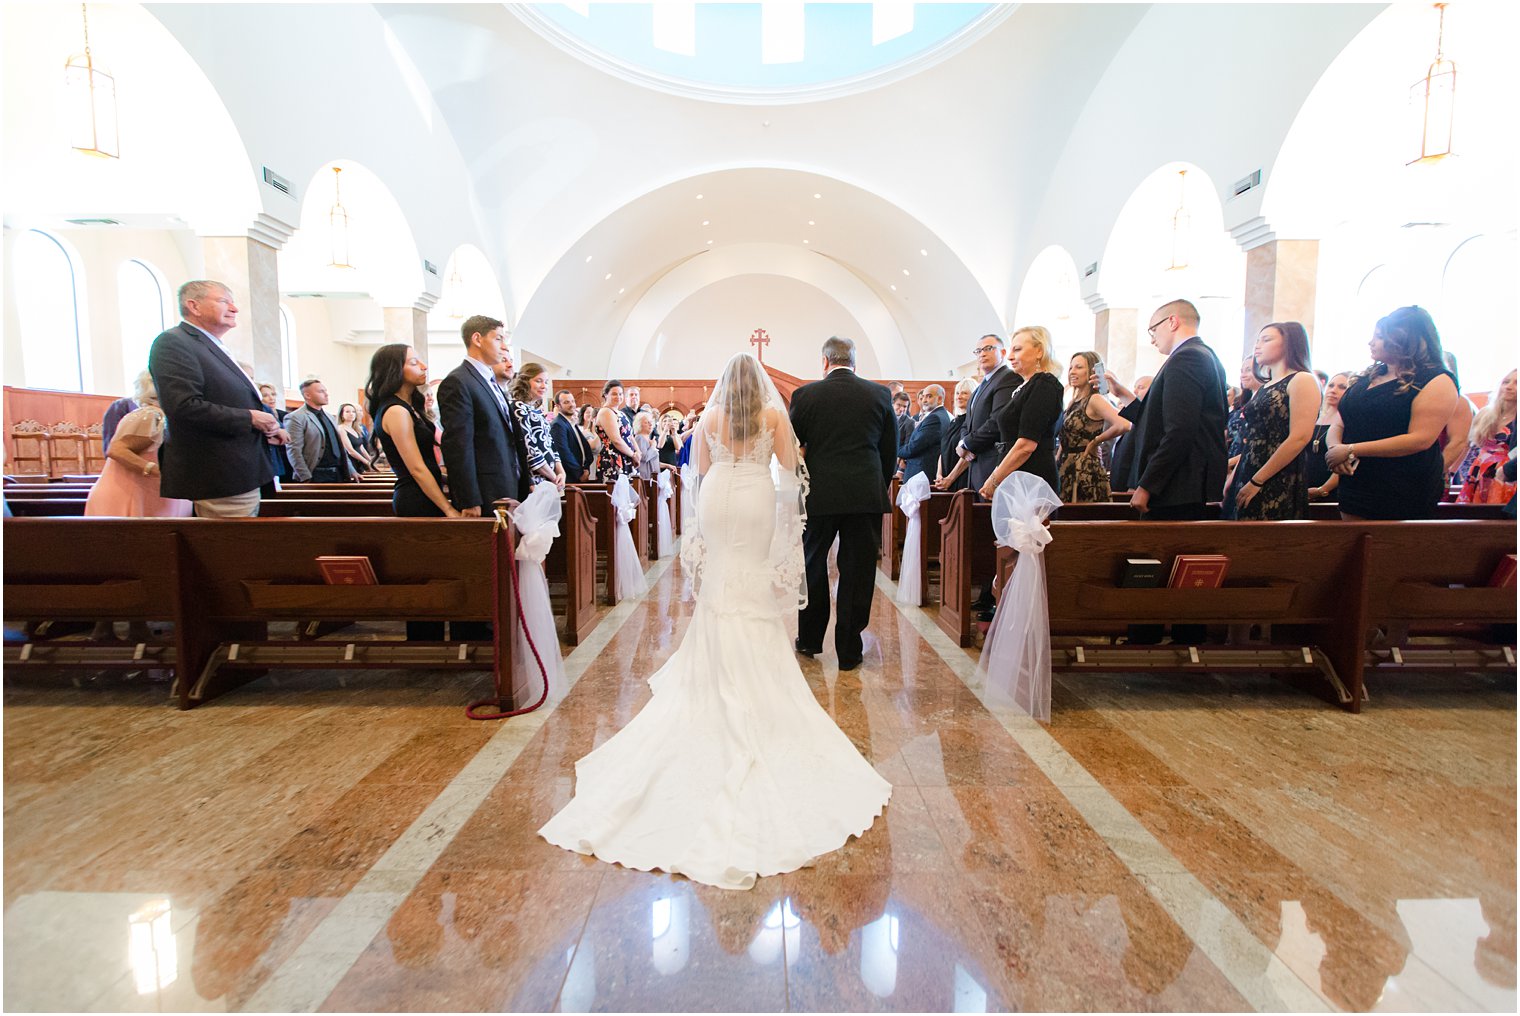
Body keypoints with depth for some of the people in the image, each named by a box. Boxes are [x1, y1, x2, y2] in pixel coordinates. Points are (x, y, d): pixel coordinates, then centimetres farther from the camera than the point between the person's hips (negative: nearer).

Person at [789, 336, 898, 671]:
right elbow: (890, 450, 7)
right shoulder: (879, 394, 3)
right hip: (866, 495, 1)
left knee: (814, 565, 17)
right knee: (858, 571, 6)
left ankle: (810, 639, 28)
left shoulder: (805, 395, -2)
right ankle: (849, 650, 12)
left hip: (819, 495, 0)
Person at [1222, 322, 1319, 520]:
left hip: (1278, 484, -7)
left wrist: (1256, 482, -16)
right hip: (1247, 481, 7)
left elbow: (1300, 438, -15)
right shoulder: (1261, 390, 18)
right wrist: (1233, 479, 7)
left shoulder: (1302, 380, -5)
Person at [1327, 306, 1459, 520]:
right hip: (1355, 485, 6)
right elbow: (1338, 425, 11)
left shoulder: (1436, 381, -7)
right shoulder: (1366, 378, 13)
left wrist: (1352, 450, -22)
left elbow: (1420, 439, -18)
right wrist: (1335, 447, -13)